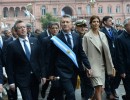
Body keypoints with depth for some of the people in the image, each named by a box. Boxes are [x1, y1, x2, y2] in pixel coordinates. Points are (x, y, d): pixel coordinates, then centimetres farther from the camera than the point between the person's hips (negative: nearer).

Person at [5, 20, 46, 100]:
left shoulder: (35, 41, 3)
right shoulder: (12, 45, -6)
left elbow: (40, 58, 6)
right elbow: (9, 65, -4)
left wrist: (43, 74, 3)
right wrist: (11, 81, -6)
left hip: (35, 77, 3)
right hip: (22, 79, -3)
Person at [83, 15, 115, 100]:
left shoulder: (103, 35, 7)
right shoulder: (87, 36, -5)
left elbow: (107, 51, 7)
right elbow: (84, 53, -4)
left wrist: (111, 65, 5)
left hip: (102, 64, 5)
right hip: (93, 65, -5)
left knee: (100, 89, 10)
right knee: (98, 88, -12)